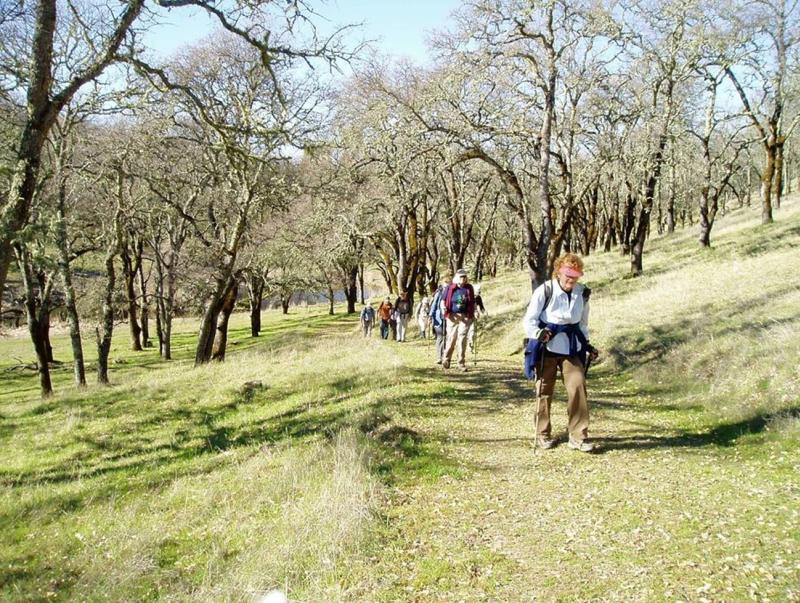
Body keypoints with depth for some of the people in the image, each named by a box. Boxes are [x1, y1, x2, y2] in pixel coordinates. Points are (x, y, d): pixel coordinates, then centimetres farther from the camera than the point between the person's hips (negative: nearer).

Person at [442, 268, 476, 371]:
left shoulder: (469, 288, 5)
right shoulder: (450, 288, 0)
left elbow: (473, 303, 14)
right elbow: (444, 301, 8)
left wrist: (472, 314, 5)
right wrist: (445, 310, -8)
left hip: (465, 317, 1)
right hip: (452, 316, -1)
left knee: (462, 339, 0)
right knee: (451, 338, 3)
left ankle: (461, 364, 5)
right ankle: (446, 360, 19)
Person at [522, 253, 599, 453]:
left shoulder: (582, 293, 3)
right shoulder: (545, 290, -10)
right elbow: (529, 320, -11)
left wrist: (586, 344, 9)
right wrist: (538, 333, -30)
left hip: (571, 348, 3)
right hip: (547, 347, -3)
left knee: (578, 386, -10)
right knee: (544, 390, 6)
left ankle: (578, 436, -1)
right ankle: (543, 434, 21)